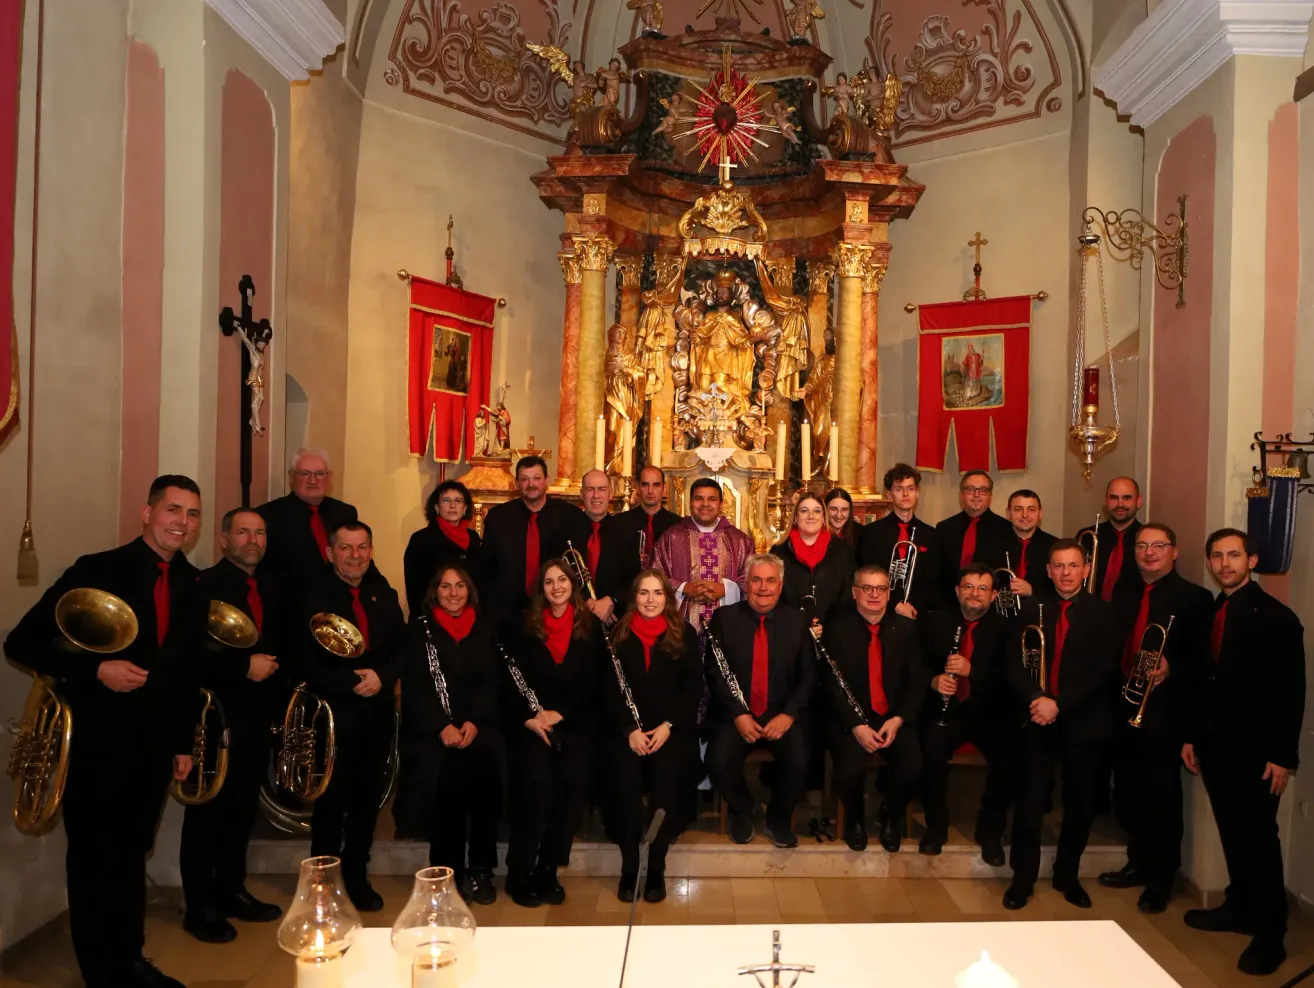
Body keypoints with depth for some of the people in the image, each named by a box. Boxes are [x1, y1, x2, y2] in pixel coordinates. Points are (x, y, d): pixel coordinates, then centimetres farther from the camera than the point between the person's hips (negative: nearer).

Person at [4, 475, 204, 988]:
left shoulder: (192, 586, 4)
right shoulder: (97, 571, -12)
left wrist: (183, 743, 11)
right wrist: (95, 670, -24)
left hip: (154, 747, 5)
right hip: (97, 744, -5)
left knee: (131, 857, 18)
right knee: (93, 862, 7)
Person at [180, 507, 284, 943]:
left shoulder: (271, 588, 12)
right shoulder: (206, 585, -9)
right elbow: (192, 650, -19)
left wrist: (272, 664, 3)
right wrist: (244, 666, -19)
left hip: (257, 716, 6)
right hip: (216, 715, -6)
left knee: (243, 808, 14)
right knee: (208, 812, 2)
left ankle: (232, 891, 27)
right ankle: (200, 908, 13)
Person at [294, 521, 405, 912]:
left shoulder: (384, 595, 9)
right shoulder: (314, 597, -5)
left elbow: (402, 648, 5)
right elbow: (307, 663, -11)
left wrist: (382, 676, -13)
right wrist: (351, 683, -20)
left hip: (378, 713, 4)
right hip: (334, 713, -4)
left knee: (368, 799, 12)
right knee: (332, 801, 4)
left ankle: (356, 876, 28)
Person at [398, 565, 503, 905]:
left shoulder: (484, 627, 13)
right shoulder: (420, 626, 6)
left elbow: (491, 681, 6)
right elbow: (415, 684, -3)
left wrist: (474, 721, -12)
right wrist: (442, 726, -17)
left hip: (477, 720, 2)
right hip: (430, 724, -2)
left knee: (487, 757, -29)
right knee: (447, 768, -31)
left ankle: (480, 869, -17)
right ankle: (448, 870, -16)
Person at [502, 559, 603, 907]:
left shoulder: (591, 627, 9)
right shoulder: (525, 626, 8)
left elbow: (593, 683, 3)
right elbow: (512, 680, 3)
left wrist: (559, 713, -10)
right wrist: (528, 717, -13)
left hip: (574, 720, 1)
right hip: (530, 721, -1)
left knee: (575, 783, -20)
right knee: (538, 781, -22)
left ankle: (547, 870, -2)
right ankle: (519, 873, -5)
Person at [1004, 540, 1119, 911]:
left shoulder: (1101, 612, 0)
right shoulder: (1032, 608, 5)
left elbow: (1103, 671, -8)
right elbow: (1015, 663, 1)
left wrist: (1060, 704, -16)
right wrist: (1035, 697, -16)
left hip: (1083, 722, 0)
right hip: (1038, 718, 0)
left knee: (1081, 803, 10)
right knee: (1031, 800, -2)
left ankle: (1067, 876, 28)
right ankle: (1023, 878, 12)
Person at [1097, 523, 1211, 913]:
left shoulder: (1194, 597, -5)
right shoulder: (1123, 593, 11)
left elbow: (1203, 658, -9)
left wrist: (1171, 670, -24)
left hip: (1164, 712, -5)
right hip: (1125, 709, 6)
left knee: (1162, 798, 5)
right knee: (1126, 794, 14)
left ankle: (1160, 880, 19)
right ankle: (1138, 864, 32)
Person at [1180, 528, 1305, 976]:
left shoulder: (1276, 617, -10)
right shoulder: (1208, 613, 8)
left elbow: (1291, 692, -12)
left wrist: (1283, 756, -14)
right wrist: (1191, 736, 9)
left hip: (1254, 750, -5)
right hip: (1214, 745, 5)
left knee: (1259, 837, 2)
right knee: (1232, 833, 14)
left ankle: (1270, 933, 14)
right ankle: (1239, 907, 29)